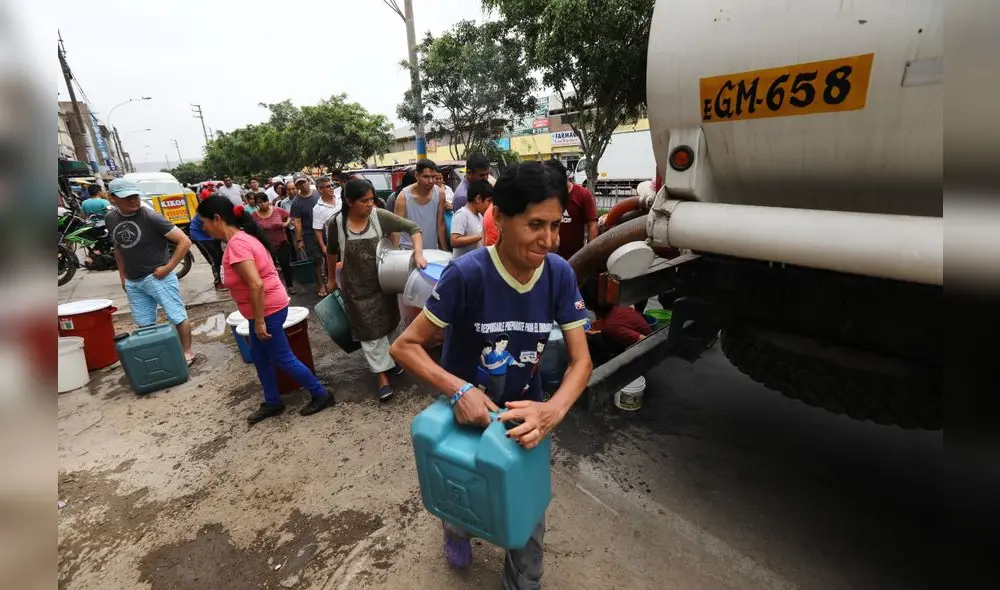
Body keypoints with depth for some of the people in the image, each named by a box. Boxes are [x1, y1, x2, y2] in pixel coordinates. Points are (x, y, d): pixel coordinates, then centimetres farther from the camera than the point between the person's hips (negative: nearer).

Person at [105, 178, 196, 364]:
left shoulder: (151, 217, -16)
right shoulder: (111, 218, 5)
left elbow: (185, 241, -19)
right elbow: (118, 247, 20)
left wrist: (168, 268, -17)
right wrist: (122, 276, 16)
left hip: (158, 277, -6)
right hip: (132, 282, 7)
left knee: (178, 317, 1)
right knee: (144, 324, 15)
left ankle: (187, 353, 14)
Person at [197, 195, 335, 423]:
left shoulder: (237, 244, -23)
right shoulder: (243, 237, 8)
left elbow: (256, 285, -29)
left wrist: (259, 322, -24)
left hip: (268, 309, -10)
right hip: (266, 307, 10)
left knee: (283, 359, 3)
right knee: (259, 356, 19)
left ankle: (321, 394, 16)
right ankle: (272, 402, 33)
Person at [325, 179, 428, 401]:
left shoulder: (380, 216, -15)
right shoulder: (336, 224, -13)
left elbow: (413, 228, -13)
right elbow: (331, 253, 4)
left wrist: (418, 253, -28)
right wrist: (331, 279, 14)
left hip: (382, 281, 2)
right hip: (357, 287, -1)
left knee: (386, 324, 17)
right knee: (370, 331, 2)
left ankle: (386, 357, 42)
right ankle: (383, 376, 11)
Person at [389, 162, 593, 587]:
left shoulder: (560, 275, -19)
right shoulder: (467, 274, -31)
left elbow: (581, 360, -16)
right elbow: (404, 347, -24)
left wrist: (554, 410, -35)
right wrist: (458, 389, -39)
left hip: (525, 413, 2)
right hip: (466, 410, -1)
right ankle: (457, 530, 65)